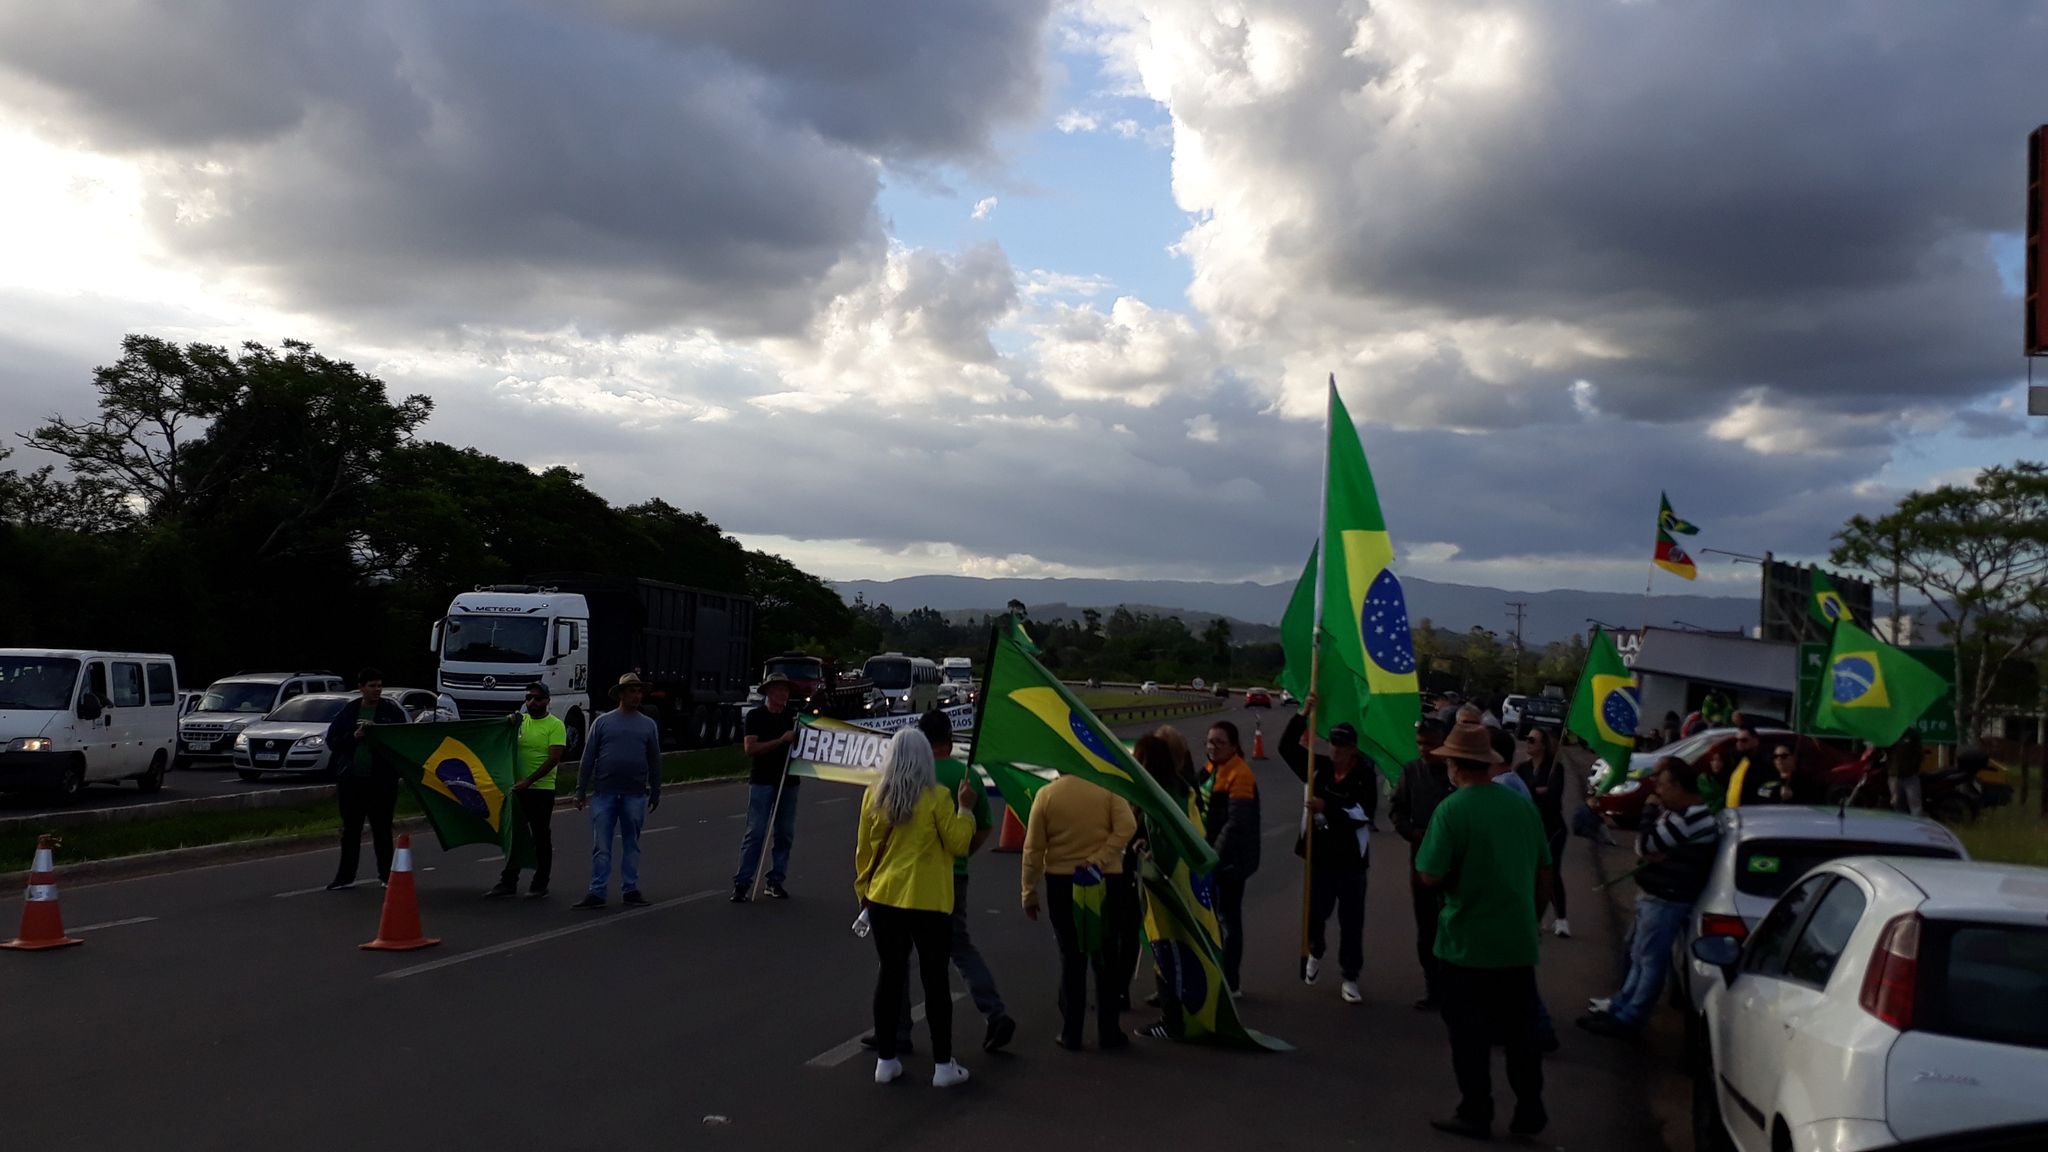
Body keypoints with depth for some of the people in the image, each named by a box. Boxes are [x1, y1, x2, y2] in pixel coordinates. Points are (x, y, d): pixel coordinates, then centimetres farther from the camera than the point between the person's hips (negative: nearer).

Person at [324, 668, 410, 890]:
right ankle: (345, 876, 18)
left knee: (382, 829, 4)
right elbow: (331, 739, 4)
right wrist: (353, 736, -12)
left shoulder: (392, 711, 0)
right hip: (350, 780, 3)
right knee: (350, 829, 10)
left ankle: (386, 875, 14)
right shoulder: (349, 711, 7)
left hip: (381, 780, -2)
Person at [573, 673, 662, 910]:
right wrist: (581, 791, 0)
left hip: (635, 795, 1)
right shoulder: (602, 722, 4)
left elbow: (655, 762, 12)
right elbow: (588, 758, 4)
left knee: (631, 844, 9)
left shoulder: (649, 725, 9)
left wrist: (655, 793, 11)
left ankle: (630, 889, 16)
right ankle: (597, 892, 2)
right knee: (601, 846, -1)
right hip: (604, 793, -1)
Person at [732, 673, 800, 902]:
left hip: (788, 780, 5)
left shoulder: (793, 715, 11)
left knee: (785, 833, 6)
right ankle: (742, 882, -4)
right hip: (762, 780, -5)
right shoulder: (755, 716, -1)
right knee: (756, 832, -8)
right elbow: (750, 748, -12)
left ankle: (776, 881, 15)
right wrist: (781, 740, -17)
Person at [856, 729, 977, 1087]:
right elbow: (959, 845, -7)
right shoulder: (937, 798, -11)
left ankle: (885, 1060, 17)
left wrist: (863, 892, 17)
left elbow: (864, 850, 6)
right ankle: (943, 1065, 11)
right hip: (928, 902, -3)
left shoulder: (874, 795, 0)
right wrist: (965, 809, 4)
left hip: (883, 899, 4)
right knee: (935, 980, 5)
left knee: (890, 974, 13)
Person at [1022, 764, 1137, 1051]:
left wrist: (1029, 892, 3)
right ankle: (1108, 1032, 13)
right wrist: (1099, 860, -14)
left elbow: (1033, 849, -4)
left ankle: (1070, 1034, 11)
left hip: (1061, 884, 0)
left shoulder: (1046, 795, -6)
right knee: (1105, 958, 10)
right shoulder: (1107, 789, -5)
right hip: (1105, 882, 0)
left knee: (1071, 958, 9)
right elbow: (1127, 827, -18)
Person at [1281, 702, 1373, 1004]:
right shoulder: (1319, 768, -2)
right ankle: (1315, 953, 44)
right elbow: (1287, 747, -4)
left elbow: (1363, 813, -21)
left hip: (1351, 858, -3)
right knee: (1315, 912, 13)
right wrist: (1304, 714, -13)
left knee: (1351, 921, 6)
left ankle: (1350, 978, 18)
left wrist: (1328, 807, -29)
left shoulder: (1364, 775, -12)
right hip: (1320, 855, 3)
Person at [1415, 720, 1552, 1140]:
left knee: (1470, 1033, 7)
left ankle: (1475, 1114, 14)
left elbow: (1430, 876, -18)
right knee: (1520, 1030, 15)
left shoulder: (1452, 809, -16)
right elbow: (1543, 875, 9)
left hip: (1468, 943, -5)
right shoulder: (1523, 806, 2)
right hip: (1518, 941, 5)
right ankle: (1530, 1110, 22)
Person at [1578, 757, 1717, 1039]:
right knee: (1638, 956, 16)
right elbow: (1646, 845, 11)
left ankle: (1628, 1019, 3)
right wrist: (1651, 854, -10)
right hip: (1654, 896, 11)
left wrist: (1648, 849, 1)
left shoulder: (1690, 818, -22)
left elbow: (1646, 844, -20)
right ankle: (1620, 1008, 25)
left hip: (1666, 901, -11)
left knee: (1651, 961, -3)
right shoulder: (1676, 812, 13)